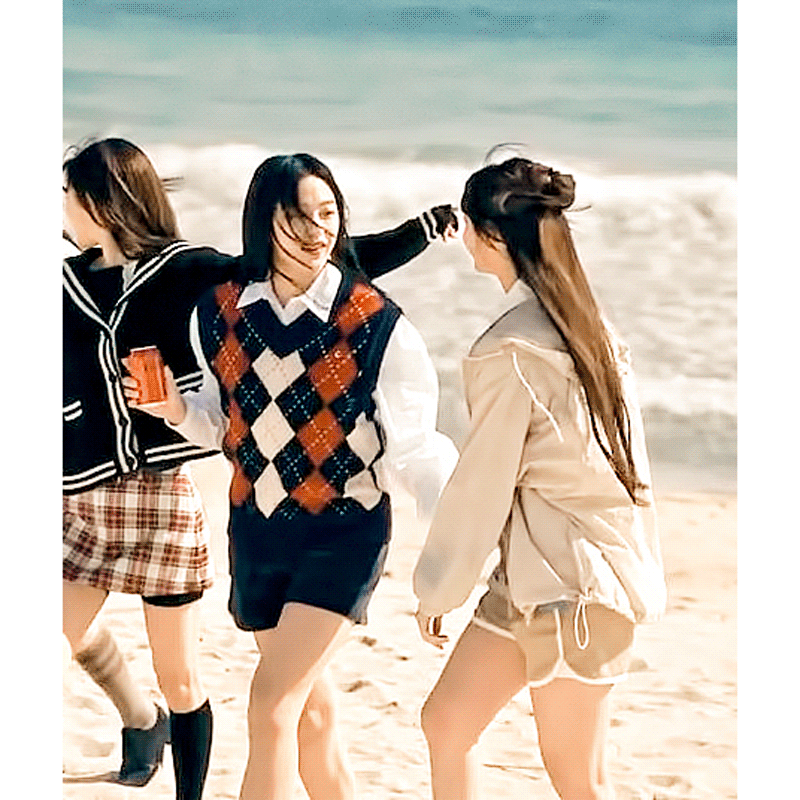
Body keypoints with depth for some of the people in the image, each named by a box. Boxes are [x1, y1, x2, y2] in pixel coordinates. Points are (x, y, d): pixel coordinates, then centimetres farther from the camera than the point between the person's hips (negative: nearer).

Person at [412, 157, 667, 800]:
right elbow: (630, 458, 12)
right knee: (446, 723, 13)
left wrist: (438, 588, 0)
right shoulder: (593, 328, 8)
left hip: (569, 581, -9)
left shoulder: (510, 351, -19)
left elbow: (482, 486, -13)